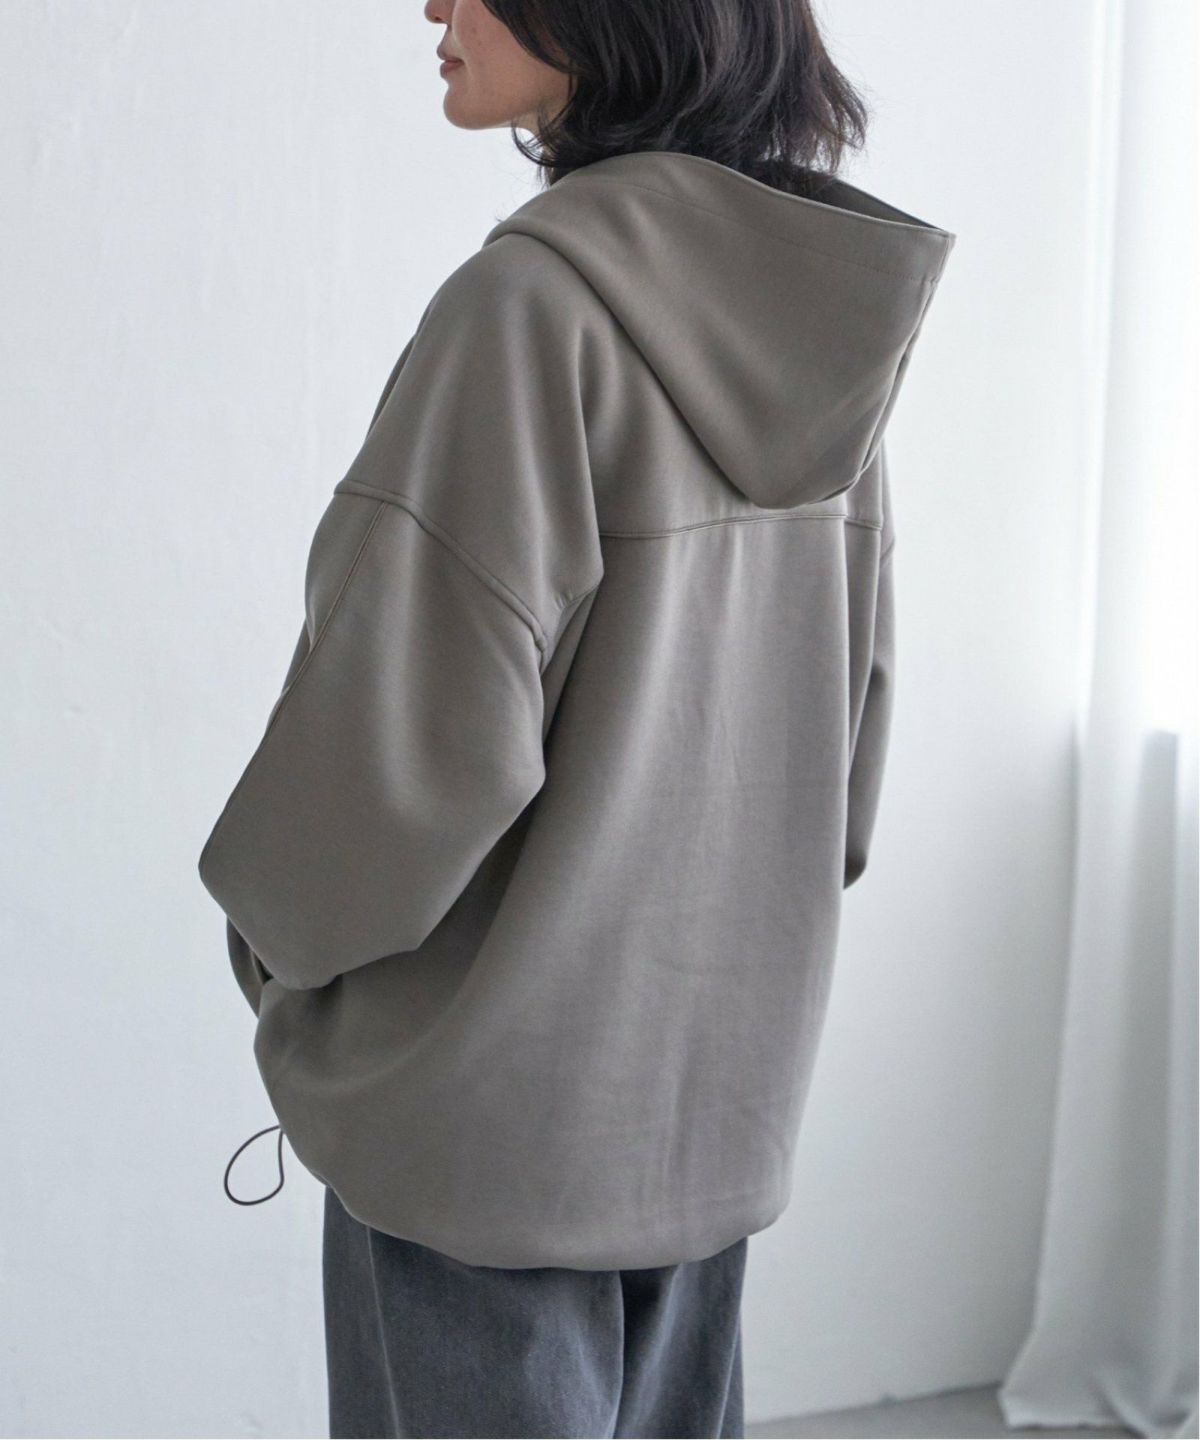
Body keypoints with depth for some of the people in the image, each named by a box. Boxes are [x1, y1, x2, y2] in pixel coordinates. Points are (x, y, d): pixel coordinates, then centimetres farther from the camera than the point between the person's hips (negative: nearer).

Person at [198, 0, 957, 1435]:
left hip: (492, 1094, -7)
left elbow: (424, 723, -21)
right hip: (720, 1084, 7)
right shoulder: (822, 318, 4)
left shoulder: (534, 301, -20)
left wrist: (278, 928, -3)